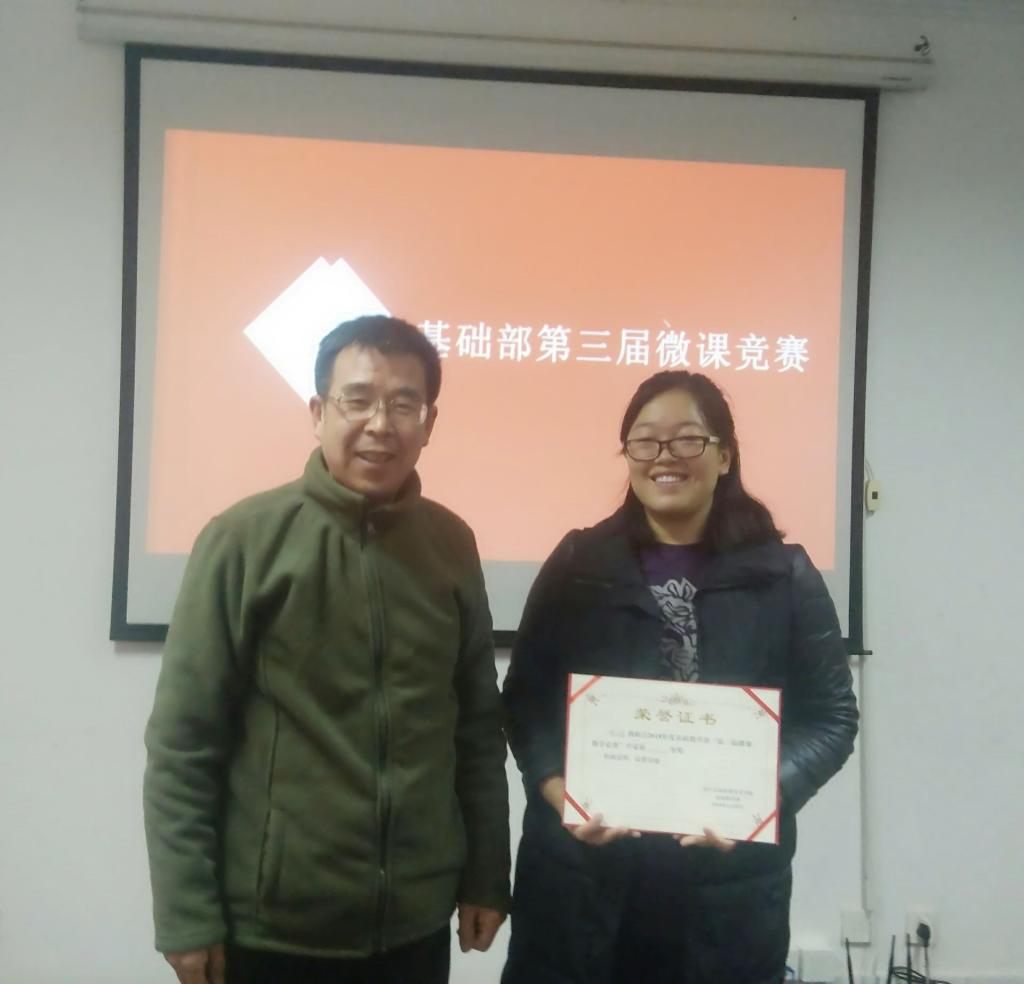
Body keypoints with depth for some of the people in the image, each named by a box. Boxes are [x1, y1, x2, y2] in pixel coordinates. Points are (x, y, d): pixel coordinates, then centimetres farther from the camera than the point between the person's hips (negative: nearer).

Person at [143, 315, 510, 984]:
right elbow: (183, 742, -9)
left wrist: (486, 876, 6)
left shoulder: (452, 543, 1)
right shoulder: (246, 539, -10)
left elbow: (479, 723, 6)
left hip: (417, 921, 3)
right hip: (271, 925, -3)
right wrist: (187, 915, -9)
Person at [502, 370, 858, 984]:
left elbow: (831, 715, 2)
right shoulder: (578, 563, 3)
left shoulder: (784, 575, 1)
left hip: (729, 883, 0)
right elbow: (526, 699, 4)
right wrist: (560, 792, -12)